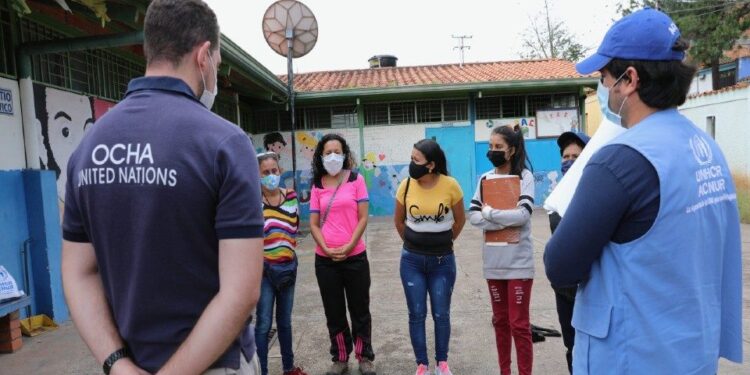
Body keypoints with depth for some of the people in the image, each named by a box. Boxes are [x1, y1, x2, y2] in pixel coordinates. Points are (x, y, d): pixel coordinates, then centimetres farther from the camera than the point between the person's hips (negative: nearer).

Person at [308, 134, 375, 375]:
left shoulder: (356, 180, -2)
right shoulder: (317, 186, 5)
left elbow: (363, 218, -5)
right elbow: (314, 224, 3)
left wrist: (348, 247, -13)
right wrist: (327, 249, -11)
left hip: (355, 257, -2)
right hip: (325, 260, 2)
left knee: (359, 310, 11)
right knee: (334, 312, 13)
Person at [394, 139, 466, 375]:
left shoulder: (450, 186, -13)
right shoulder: (406, 186, -9)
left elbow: (460, 220, 4)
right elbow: (398, 221, 8)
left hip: (443, 261, -1)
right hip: (412, 260, 1)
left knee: (441, 314, 9)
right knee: (417, 314, 8)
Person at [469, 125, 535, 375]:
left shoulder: (524, 176, -6)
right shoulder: (484, 179, 6)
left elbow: (523, 214, -19)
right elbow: (473, 216, -1)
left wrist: (489, 212, -10)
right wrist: (505, 221, -14)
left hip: (518, 261, -5)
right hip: (493, 260, 5)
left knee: (519, 324, 1)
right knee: (500, 321, 16)